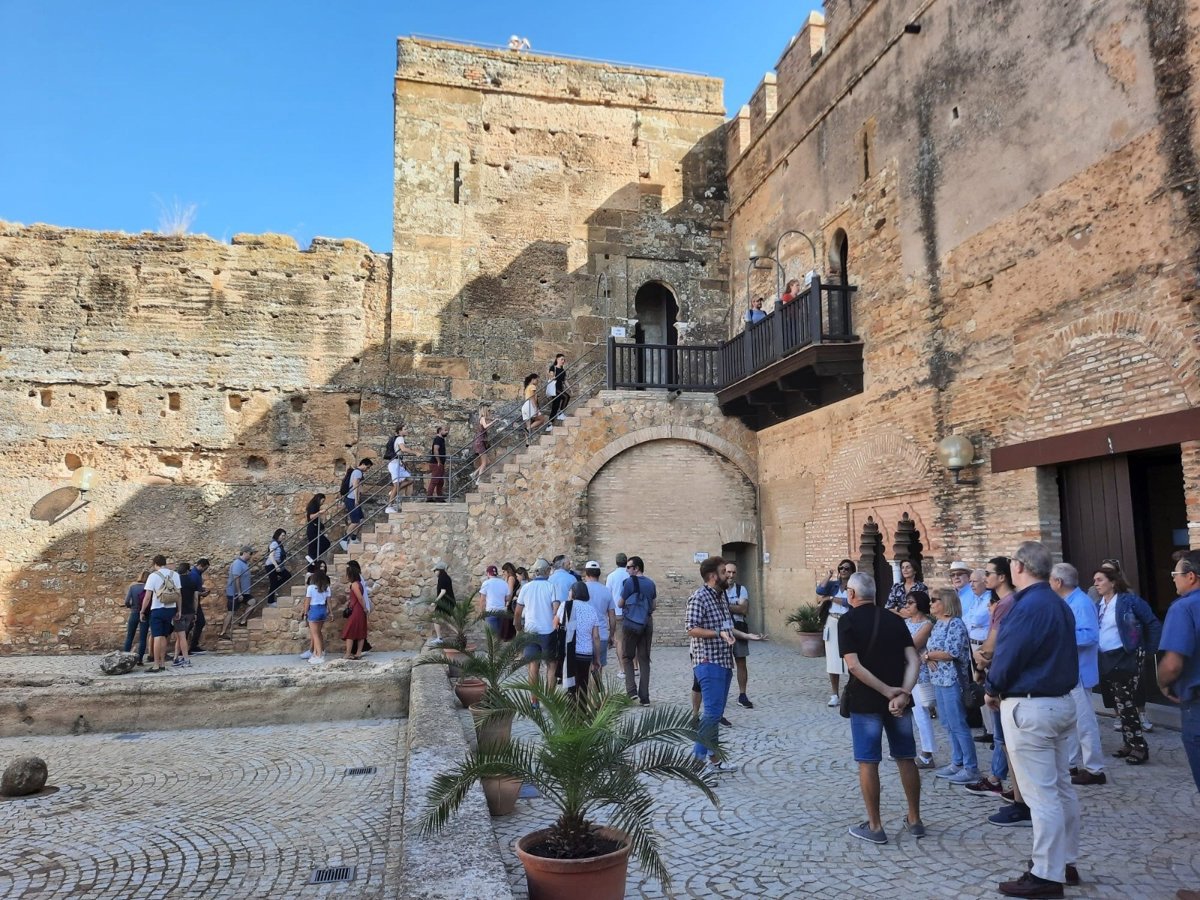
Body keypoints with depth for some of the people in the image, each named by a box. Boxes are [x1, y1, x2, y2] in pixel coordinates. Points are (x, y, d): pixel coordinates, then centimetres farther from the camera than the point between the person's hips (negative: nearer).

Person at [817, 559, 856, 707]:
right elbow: (819, 591, -7)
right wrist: (828, 576, -1)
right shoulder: (833, 584, 11)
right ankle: (834, 695, 13)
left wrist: (831, 598, -7)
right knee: (833, 660, 5)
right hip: (832, 623, 4)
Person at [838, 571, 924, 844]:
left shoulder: (848, 621, -8)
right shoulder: (895, 620, 7)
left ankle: (874, 827, 10)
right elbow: (913, 660, -3)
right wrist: (902, 694, -13)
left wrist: (888, 692, -14)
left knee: (868, 763, 4)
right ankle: (915, 820, 26)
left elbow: (854, 665, -17)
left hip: (865, 701, -5)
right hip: (899, 700, 5)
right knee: (906, 759, 15)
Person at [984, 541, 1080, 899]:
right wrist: (1001, 688, 11)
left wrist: (992, 690, 0)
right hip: (1061, 702, 10)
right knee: (1061, 788, 16)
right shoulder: (1059, 604, 10)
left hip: (1030, 707, -10)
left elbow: (1007, 656, -19)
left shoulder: (1028, 606, -20)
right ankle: (1066, 862, 27)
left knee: (1040, 793, -3)